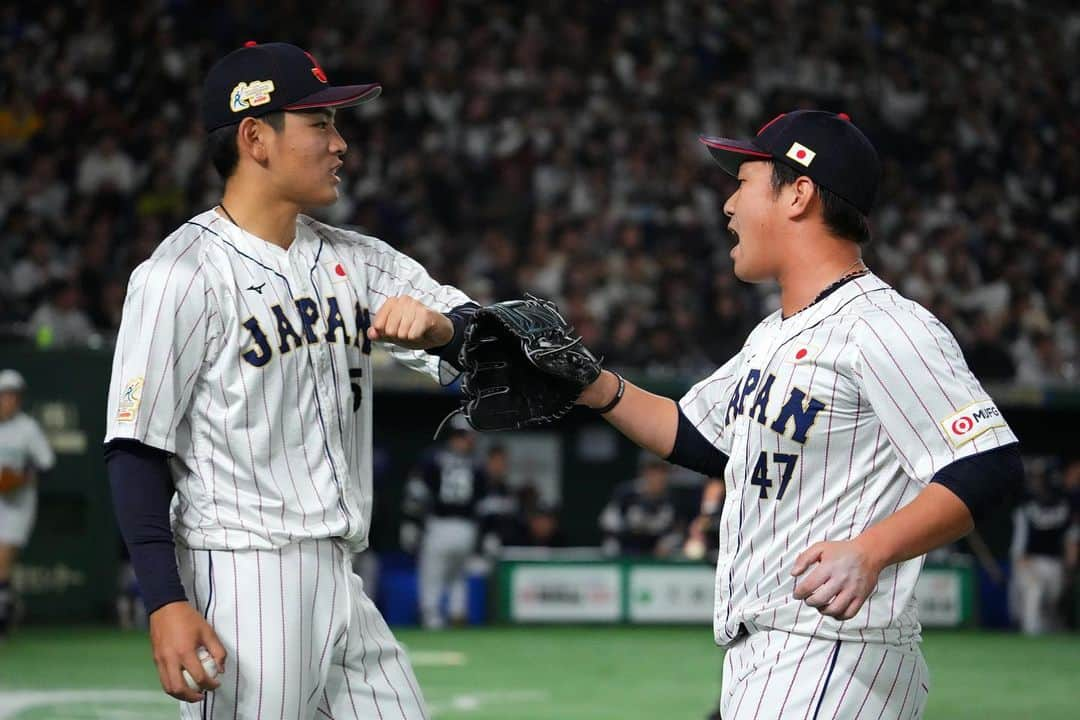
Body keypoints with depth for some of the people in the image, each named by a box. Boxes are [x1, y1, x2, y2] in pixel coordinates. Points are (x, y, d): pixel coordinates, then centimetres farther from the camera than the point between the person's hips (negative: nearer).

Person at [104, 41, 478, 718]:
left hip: (342, 584, 7)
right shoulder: (184, 274, -7)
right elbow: (137, 451, -10)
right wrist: (165, 603, -19)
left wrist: (438, 325, -17)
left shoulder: (358, 260, 14)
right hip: (243, 582, -7)